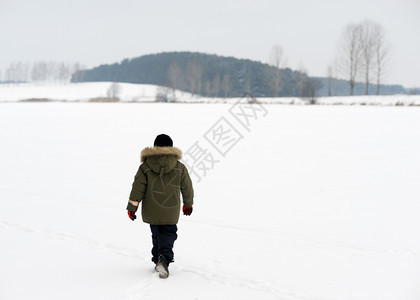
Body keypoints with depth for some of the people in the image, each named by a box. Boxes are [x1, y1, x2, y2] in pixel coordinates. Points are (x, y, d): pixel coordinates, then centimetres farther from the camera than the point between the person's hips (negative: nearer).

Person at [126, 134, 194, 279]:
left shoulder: (145, 167, -3)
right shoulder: (179, 167, -1)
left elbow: (138, 188, -5)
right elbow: (187, 188, 7)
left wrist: (132, 207, 2)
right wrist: (188, 204, 23)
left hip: (151, 211, 1)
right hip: (171, 212, -1)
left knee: (156, 234, 19)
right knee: (168, 234, 7)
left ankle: (158, 261, 25)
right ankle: (164, 259, -17)